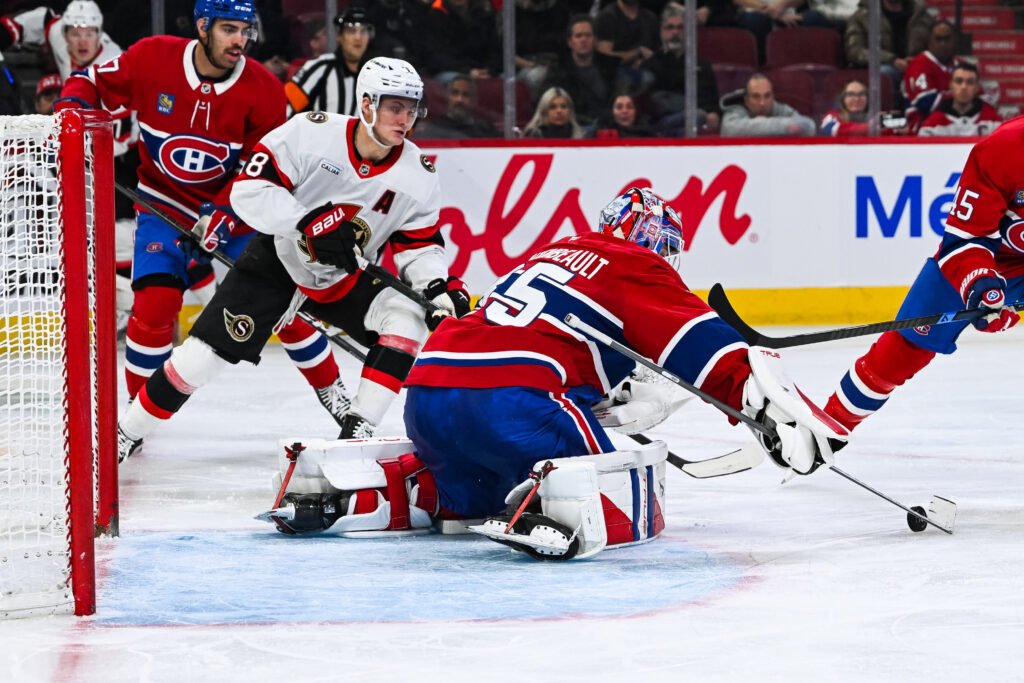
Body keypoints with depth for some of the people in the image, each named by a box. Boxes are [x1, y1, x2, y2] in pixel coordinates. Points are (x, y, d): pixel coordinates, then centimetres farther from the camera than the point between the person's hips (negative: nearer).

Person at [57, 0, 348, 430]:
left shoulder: (264, 92, -16)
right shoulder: (152, 59, -18)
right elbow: (92, 82, -2)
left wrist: (223, 216, -26)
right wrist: (70, 111, -23)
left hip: (236, 211, 1)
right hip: (166, 205, -1)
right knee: (155, 304, -18)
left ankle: (331, 392, 19)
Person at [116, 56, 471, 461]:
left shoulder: (417, 174, -11)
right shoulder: (311, 133, -22)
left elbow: (419, 243, -3)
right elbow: (249, 189, -23)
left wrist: (440, 287, -22)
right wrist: (309, 223, -33)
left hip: (346, 279, 3)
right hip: (277, 261, -3)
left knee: (408, 315, -20)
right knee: (206, 351, -10)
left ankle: (357, 429, -16)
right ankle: (129, 431, 8)